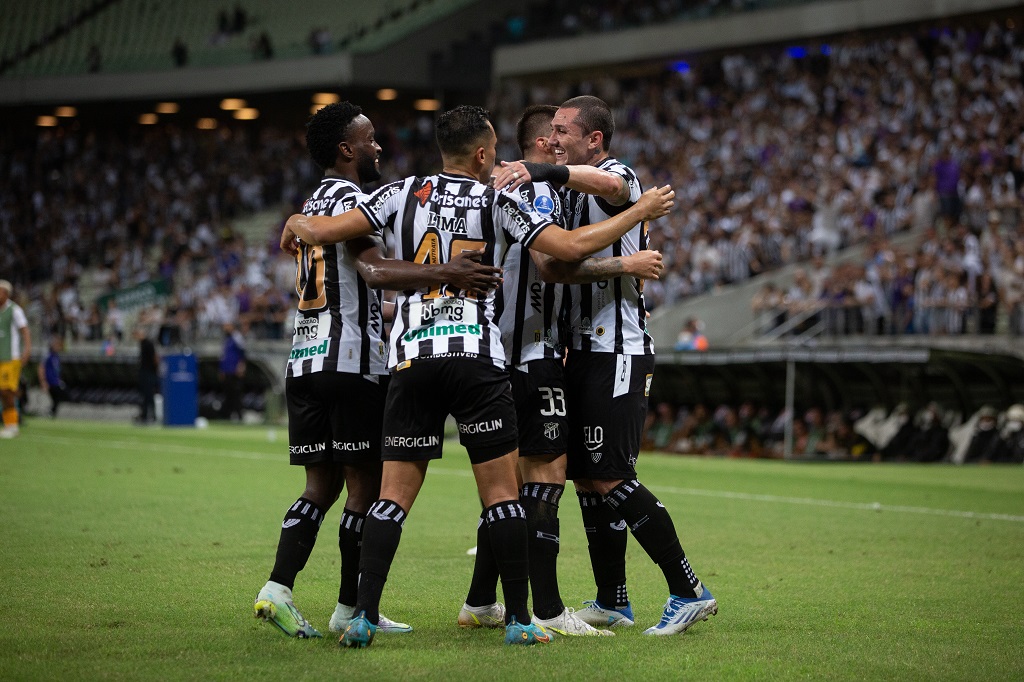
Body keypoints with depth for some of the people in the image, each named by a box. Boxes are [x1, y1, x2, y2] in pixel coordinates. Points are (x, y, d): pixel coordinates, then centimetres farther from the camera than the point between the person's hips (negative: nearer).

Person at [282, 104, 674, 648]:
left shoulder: (404, 193, 9)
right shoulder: (498, 204, 3)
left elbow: (326, 231, 6)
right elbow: (571, 246, -2)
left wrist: (296, 225, 30)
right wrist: (642, 212, 9)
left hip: (411, 358, 3)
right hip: (476, 358, -2)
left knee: (394, 494, 4)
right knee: (501, 491, 4)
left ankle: (364, 617, -5)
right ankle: (518, 620, 3)